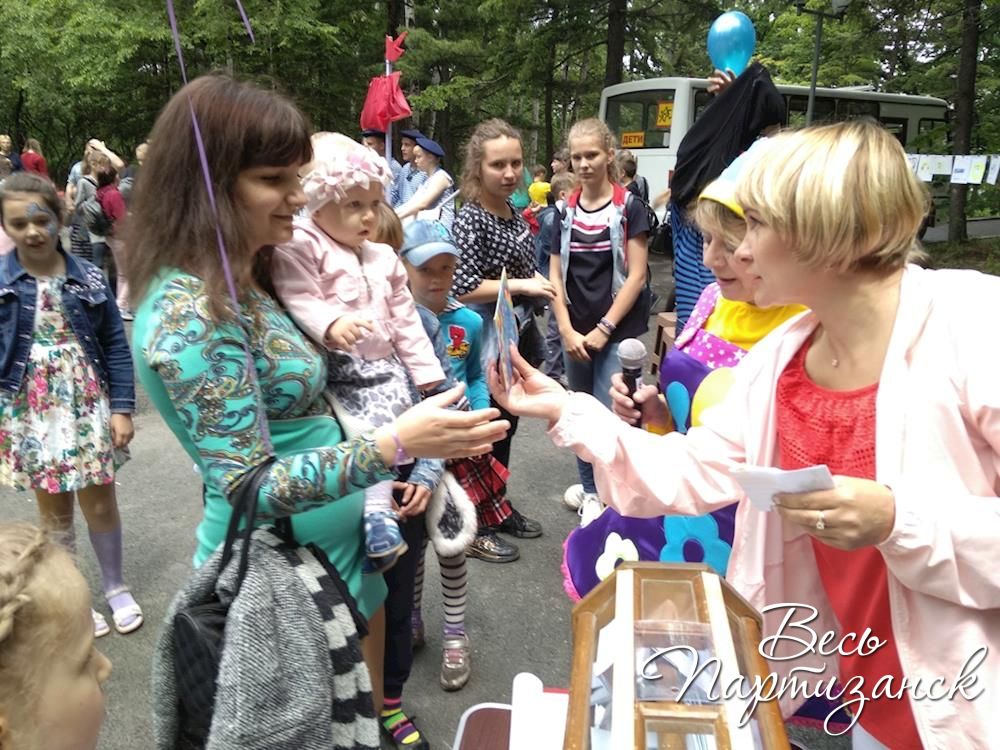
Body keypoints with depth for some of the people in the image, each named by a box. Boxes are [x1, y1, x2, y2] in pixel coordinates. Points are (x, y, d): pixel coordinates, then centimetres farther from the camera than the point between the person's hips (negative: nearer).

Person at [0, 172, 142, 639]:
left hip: (88, 407, 0)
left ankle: (116, 588, 29)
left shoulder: (89, 279, -3)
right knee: (53, 510, 12)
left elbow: (115, 346, -2)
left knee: (99, 502, 9)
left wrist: (121, 407, -6)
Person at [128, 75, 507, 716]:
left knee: (360, 710, 23)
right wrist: (392, 445, -35)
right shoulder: (190, 313, -25)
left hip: (340, 547, 8)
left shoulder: (244, 282, 5)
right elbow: (252, 488, -27)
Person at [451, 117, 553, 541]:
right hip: (487, 337, -8)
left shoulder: (515, 214, 8)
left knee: (507, 423, 17)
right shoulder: (470, 219, -16)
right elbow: (462, 288, -23)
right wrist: (520, 285, -21)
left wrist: (539, 285, 8)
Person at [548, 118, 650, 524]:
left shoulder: (628, 207, -5)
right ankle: (588, 483, 33)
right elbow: (555, 275, 5)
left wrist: (604, 328, -13)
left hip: (618, 329, -4)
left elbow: (636, 276, -9)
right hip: (576, 330, 4)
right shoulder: (566, 211, 6)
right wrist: (566, 330, -5)